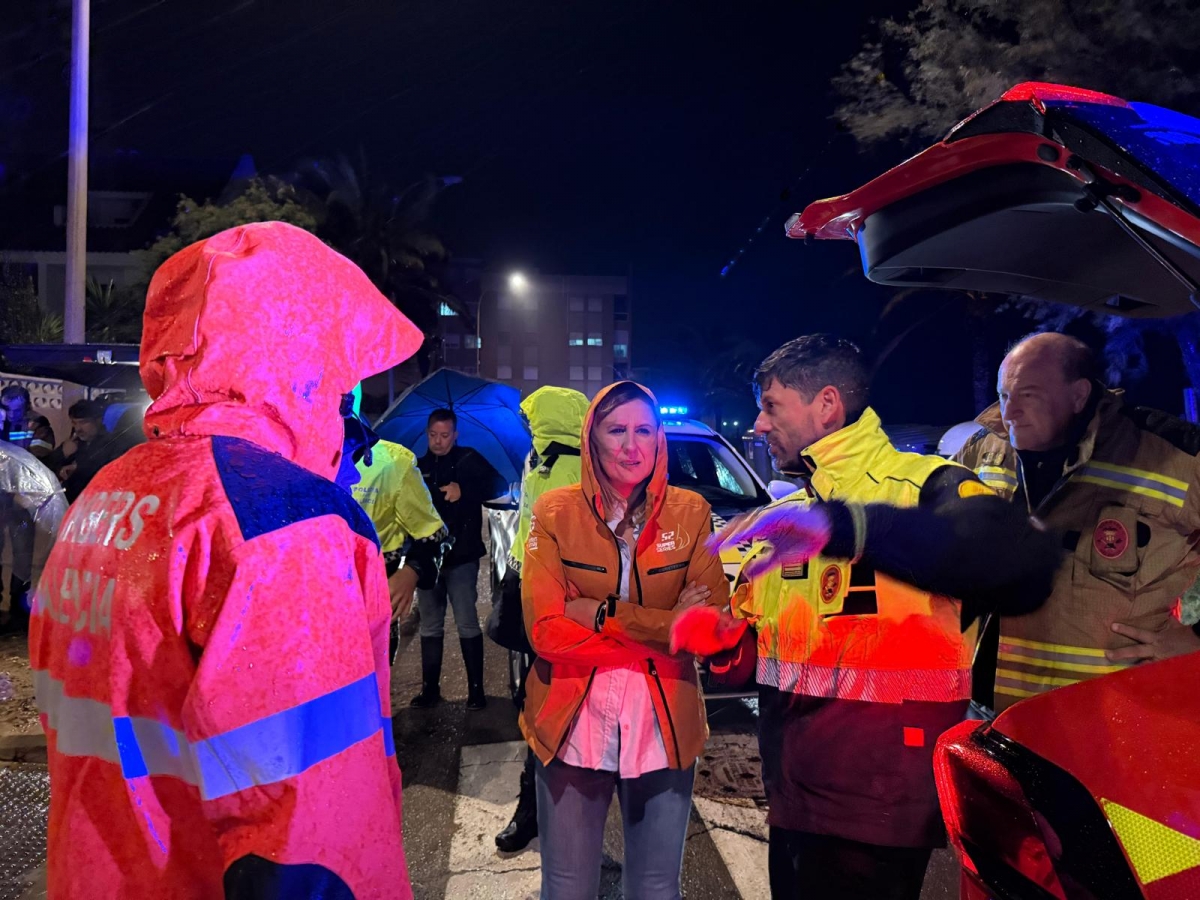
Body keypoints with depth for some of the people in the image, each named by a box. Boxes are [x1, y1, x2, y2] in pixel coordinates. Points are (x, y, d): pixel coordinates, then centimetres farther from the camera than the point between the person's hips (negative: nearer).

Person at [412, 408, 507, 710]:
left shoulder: (469, 460, 2)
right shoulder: (419, 467, 14)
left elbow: (497, 486, -8)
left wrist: (464, 491, -20)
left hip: (461, 556, -4)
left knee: (467, 624, -5)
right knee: (430, 627, 9)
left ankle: (476, 688, 1)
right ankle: (430, 687, 17)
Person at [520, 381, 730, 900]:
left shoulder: (690, 514, -3)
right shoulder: (555, 513, -6)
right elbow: (545, 631, -14)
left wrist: (602, 614, -17)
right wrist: (663, 627, -17)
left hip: (664, 725, 1)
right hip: (572, 723, 0)